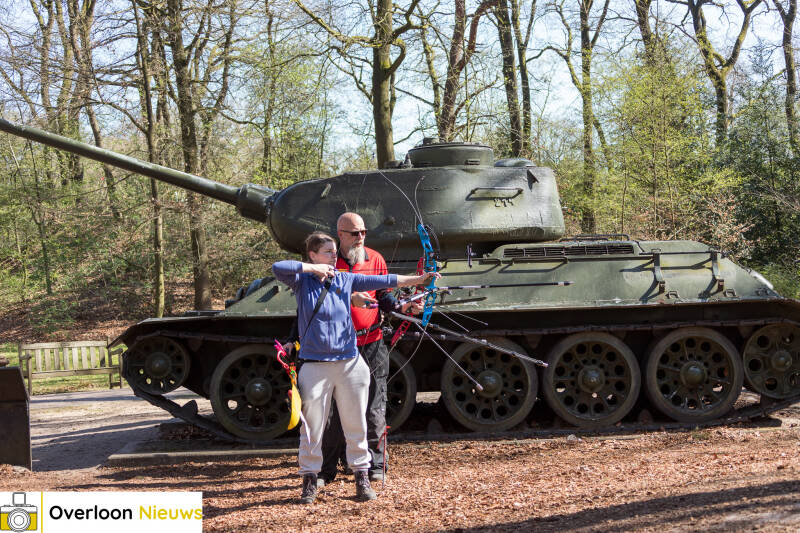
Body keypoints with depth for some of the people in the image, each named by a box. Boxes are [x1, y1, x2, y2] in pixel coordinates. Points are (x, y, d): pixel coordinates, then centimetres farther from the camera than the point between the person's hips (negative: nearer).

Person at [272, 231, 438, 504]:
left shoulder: (345, 279, 7)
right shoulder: (302, 281, -1)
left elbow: (382, 281, 6)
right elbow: (278, 268, -18)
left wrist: (419, 279, 2)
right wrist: (313, 268, -15)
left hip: (349, 362, 3)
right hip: (315, 365, -3)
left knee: (356, 425, 8)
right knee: (312, 426, 3)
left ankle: (362, 477, 19)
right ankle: (310, 480, 16)